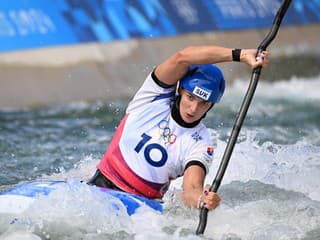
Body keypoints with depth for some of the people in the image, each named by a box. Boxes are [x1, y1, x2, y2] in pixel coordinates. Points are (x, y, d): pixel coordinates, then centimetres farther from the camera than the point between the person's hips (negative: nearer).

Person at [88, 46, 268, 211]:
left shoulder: (200, 146, -4)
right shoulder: (157, 95, -1)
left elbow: (191, 189, -19)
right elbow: (182, 57, -17)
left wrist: (201, 199, -45)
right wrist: (239, 55, -25)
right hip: (99, 186, -1)